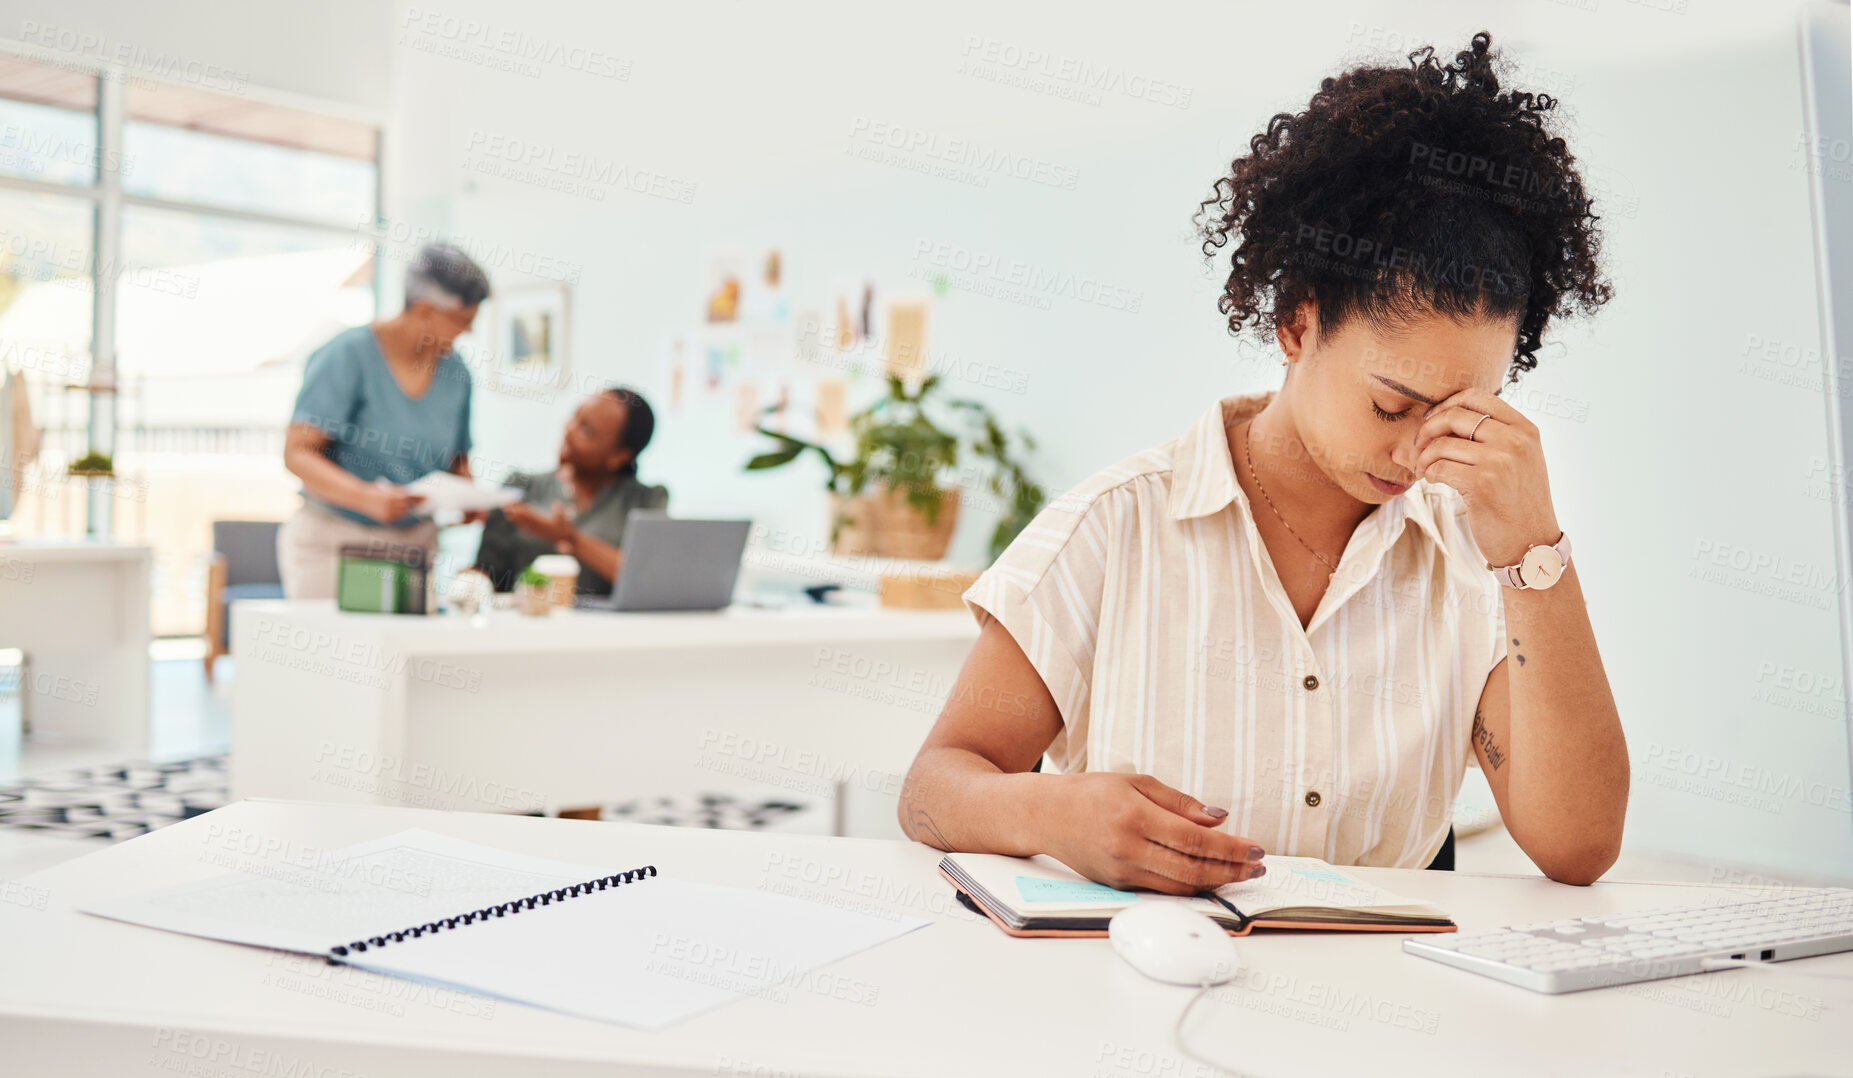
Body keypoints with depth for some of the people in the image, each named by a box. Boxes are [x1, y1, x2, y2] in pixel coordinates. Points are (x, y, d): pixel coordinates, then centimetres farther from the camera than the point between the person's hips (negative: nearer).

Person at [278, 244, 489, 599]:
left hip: (415, 541, 5)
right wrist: (367, 497, -30)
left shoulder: (455, 373, 6)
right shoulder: (348, 355, -10)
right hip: (332, 540, -4)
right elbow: (297, 453, -15)